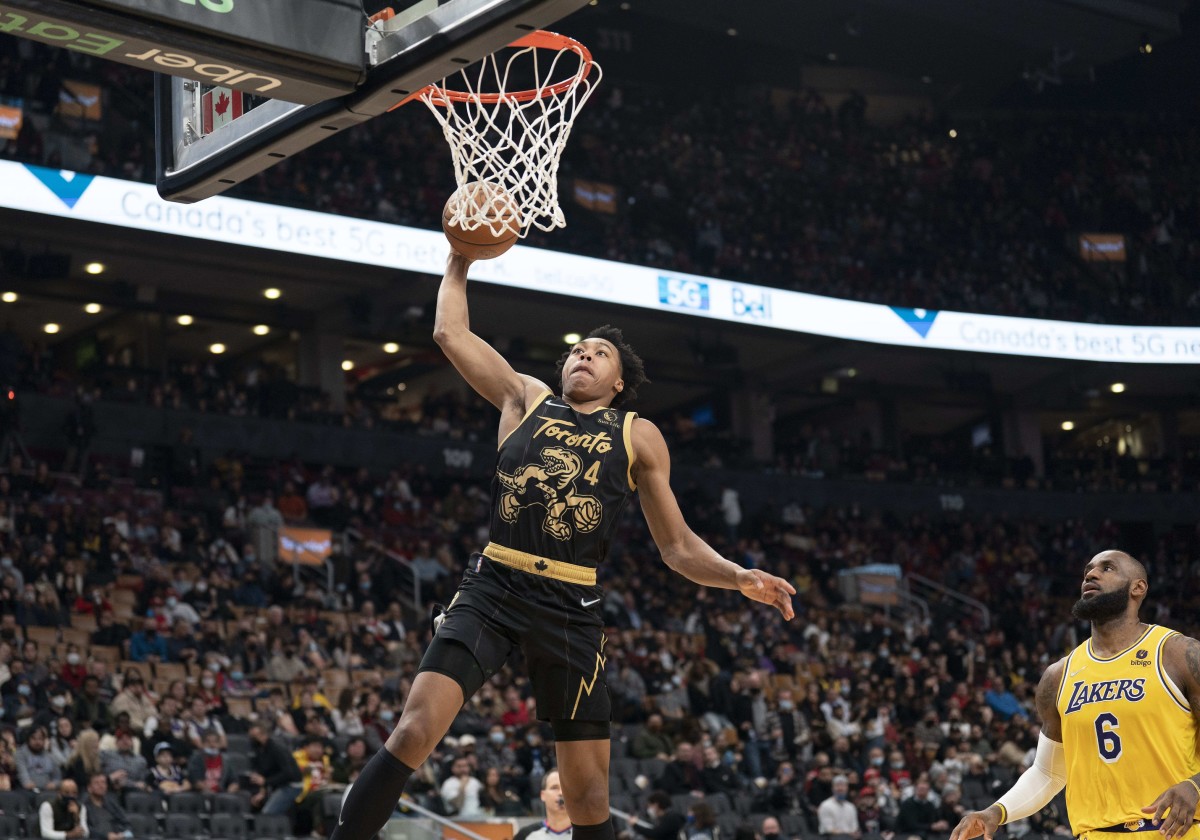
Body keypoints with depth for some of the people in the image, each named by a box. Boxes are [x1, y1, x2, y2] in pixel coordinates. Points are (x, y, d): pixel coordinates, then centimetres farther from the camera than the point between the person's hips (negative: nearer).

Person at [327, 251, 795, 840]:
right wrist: (460, 261, 24)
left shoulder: (639, 437, 16)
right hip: (491, 588, 0)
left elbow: (678, 548, 15)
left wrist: (740, 578, 0)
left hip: (571, 608, 1)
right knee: (416, 730, -20)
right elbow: (450, 333, 17)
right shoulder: (526, 398, 18)